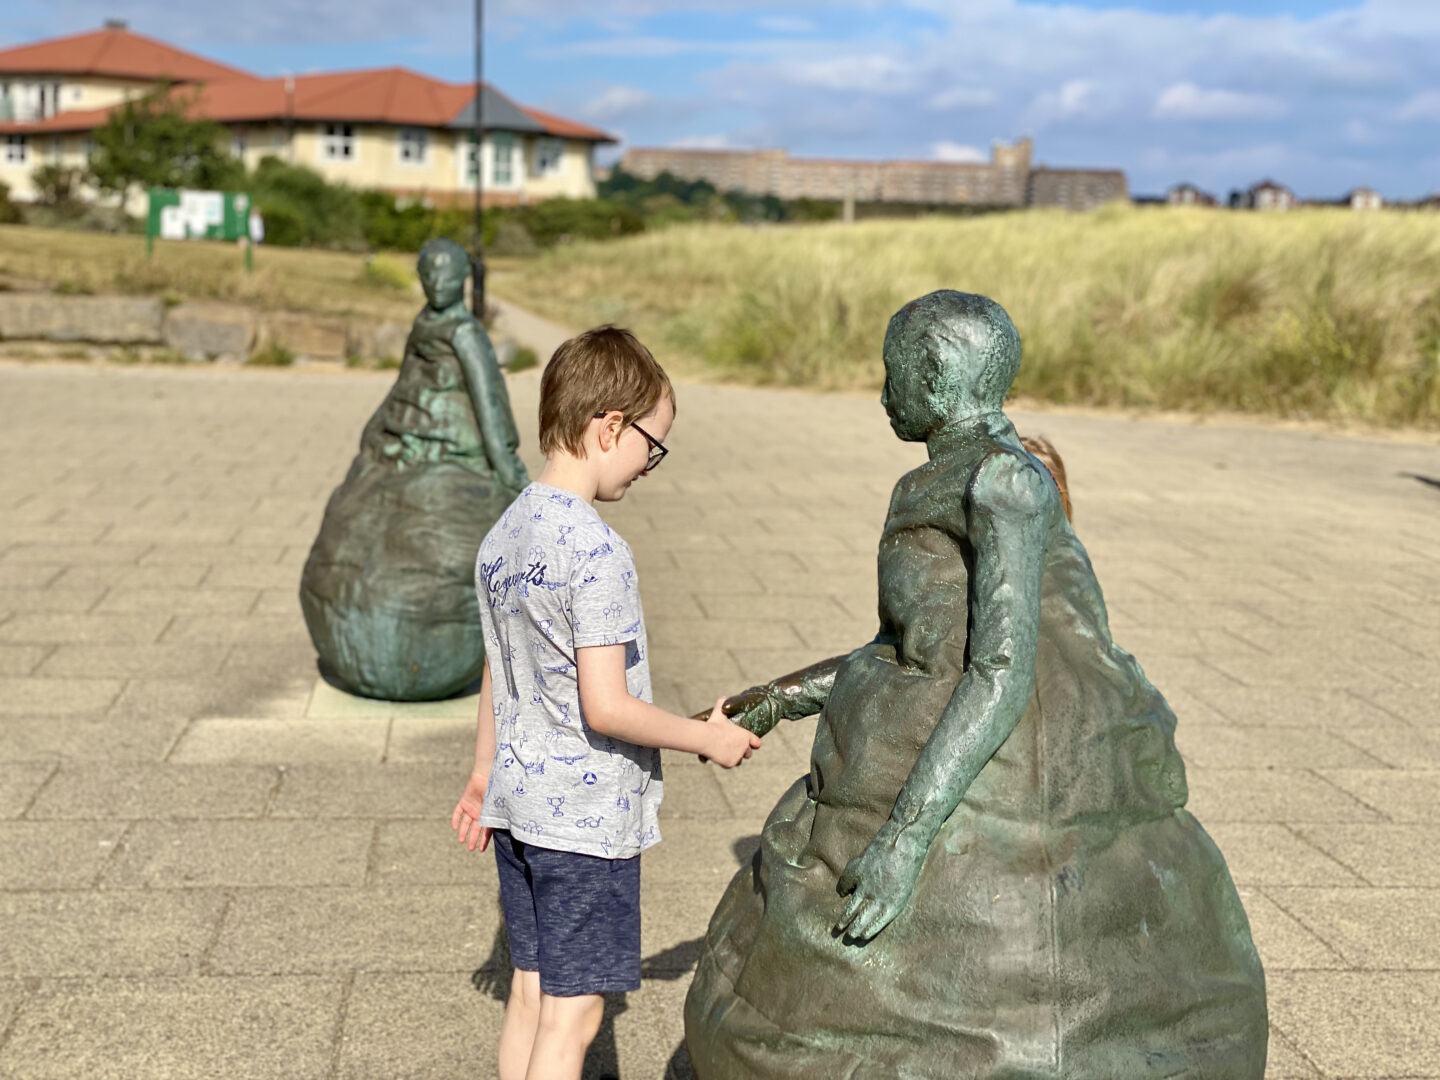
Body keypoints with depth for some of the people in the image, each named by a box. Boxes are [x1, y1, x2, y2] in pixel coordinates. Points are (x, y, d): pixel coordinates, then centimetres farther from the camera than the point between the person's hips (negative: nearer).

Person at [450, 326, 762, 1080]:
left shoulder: (502, 536, 5)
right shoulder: (598, 552, -22)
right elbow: (605, 706, -23)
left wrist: (483, 775, 24)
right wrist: (708, 738, -10)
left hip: (519, 799, 8)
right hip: (589, 817, -8)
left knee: (531, 991, 18)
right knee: (573, 1012, 4)